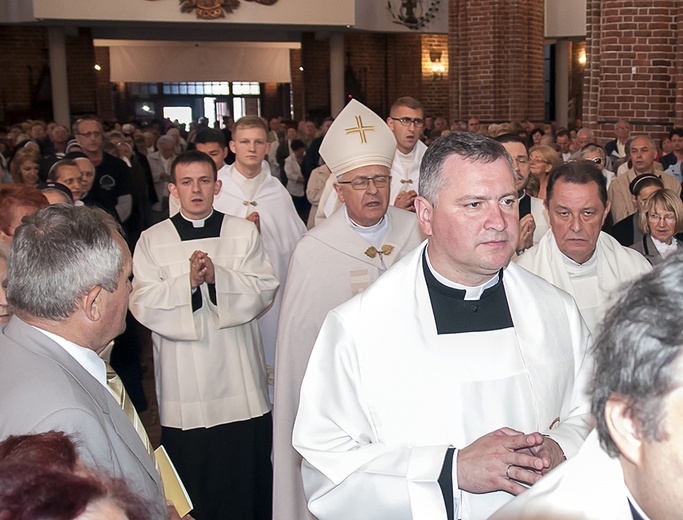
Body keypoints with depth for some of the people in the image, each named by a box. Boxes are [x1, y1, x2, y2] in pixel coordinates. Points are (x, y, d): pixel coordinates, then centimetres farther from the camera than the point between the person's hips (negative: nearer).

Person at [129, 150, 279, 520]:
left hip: (240, 384, 1)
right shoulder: (152, 240, 5)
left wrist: (218, 276, -17)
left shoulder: (244, 233, 6)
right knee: (191, 485, 6)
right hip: (184, 389, 0)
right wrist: (187, 281, -17)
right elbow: (142, 304, -4)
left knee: (250, 473, 6)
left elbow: (265, 289, -4)